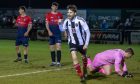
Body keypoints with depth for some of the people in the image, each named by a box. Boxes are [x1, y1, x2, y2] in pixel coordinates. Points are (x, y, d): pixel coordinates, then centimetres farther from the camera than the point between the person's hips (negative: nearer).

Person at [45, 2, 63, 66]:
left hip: (58, 33, 0)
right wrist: (49, 31, -13)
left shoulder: (60, 14, 6)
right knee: (52, 48, 6)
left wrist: (60, 22, -8)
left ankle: (58, 62, -9)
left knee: (58, 47, -10)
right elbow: (47, 24, -1)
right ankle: (53, 62, 16)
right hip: (51, 33, 1)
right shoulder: (48, 14, 3)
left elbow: (61, 23, 16)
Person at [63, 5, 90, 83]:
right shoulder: (66, 21, -13)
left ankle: (85, 72, 49)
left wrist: (86, 44, -19)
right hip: (72, 43, 1)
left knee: (84, 57, 19)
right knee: (74, 57, -22)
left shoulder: (80, 21, -25)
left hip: (81, 43, -1)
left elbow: (88, 32, -17)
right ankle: (81, 76, -15)